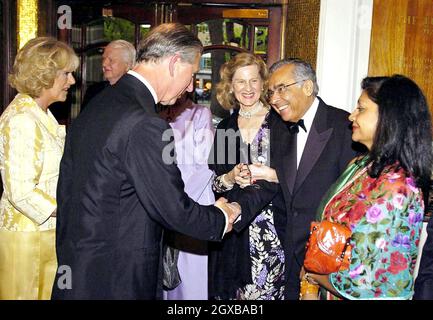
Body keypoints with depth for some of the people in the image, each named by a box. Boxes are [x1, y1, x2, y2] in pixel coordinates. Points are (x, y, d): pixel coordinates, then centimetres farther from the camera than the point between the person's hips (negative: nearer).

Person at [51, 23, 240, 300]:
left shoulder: (95, 106, 5)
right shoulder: (145, 126, -24)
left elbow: (66, 189, 12)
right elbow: (175, 210, -20)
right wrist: (221, 218, 0)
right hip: (117, 281, -9)